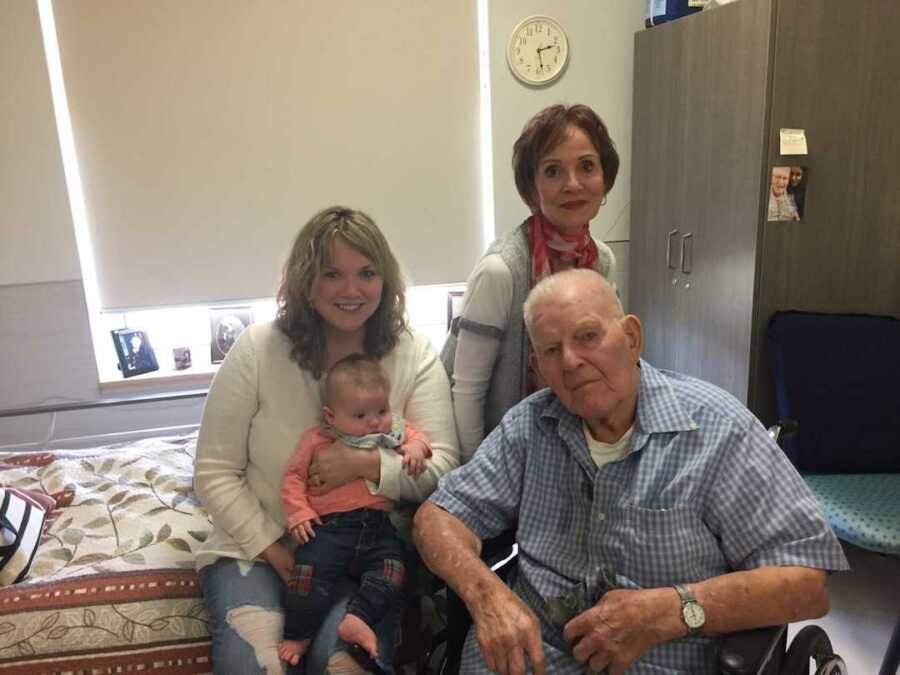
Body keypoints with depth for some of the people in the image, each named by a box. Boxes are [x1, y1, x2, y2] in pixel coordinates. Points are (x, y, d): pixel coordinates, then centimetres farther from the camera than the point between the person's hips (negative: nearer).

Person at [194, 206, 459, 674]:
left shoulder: (415, 355, -6)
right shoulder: (256, 349, -8)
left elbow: (442, 468, -9)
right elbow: (215, 473, -4)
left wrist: (367, 464, -25)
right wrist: (271, 548, -12)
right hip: (257, 544, 0)